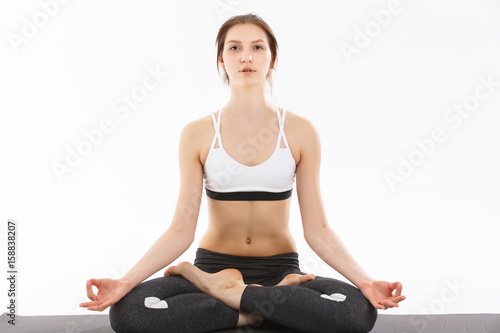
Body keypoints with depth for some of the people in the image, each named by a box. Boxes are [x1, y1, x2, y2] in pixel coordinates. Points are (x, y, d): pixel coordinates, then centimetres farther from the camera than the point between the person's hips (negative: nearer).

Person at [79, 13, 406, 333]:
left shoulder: (300, 131, -1)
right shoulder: (198, 133, 0)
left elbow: (317, 229, -2)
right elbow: (181, 230, -4)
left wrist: (365, 280, -16)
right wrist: (126, 281, -18)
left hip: (280, 269, 1)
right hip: (213, 262, 0)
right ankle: (276, 300, -15)